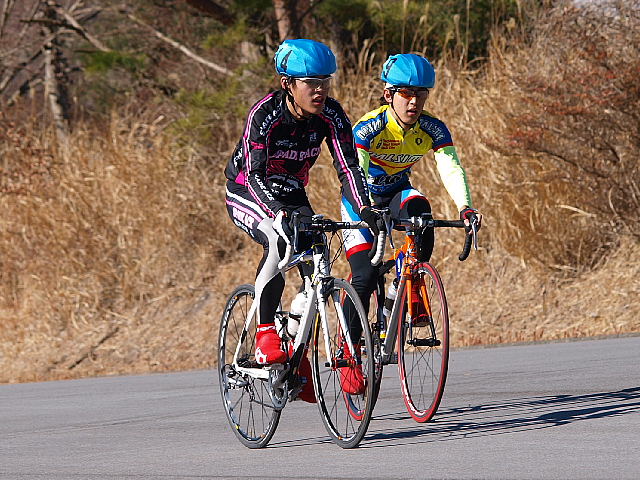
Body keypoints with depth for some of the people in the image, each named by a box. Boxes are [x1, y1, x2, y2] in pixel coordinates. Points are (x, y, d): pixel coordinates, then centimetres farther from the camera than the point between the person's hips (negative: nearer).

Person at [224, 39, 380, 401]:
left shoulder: (331, 115, -17)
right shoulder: (265, 114, -30)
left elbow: (348, 166, -22)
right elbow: (255, 174, -37)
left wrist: (364, 208, -40)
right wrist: (280, 213, -54)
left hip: (292, 195, 5)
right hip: (248, 193, -5)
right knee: (280, 240, -35)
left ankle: (298, 353, 2)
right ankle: (265, 335, -27)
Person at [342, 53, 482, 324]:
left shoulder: (433, 129, -17)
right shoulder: (368, 127, -28)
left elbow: (451, 169, -29)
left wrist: (465, 207, -48)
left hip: (398, 194, 3)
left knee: (420, 209, -33)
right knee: (365, 276, -17)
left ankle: (412, 294, -21)